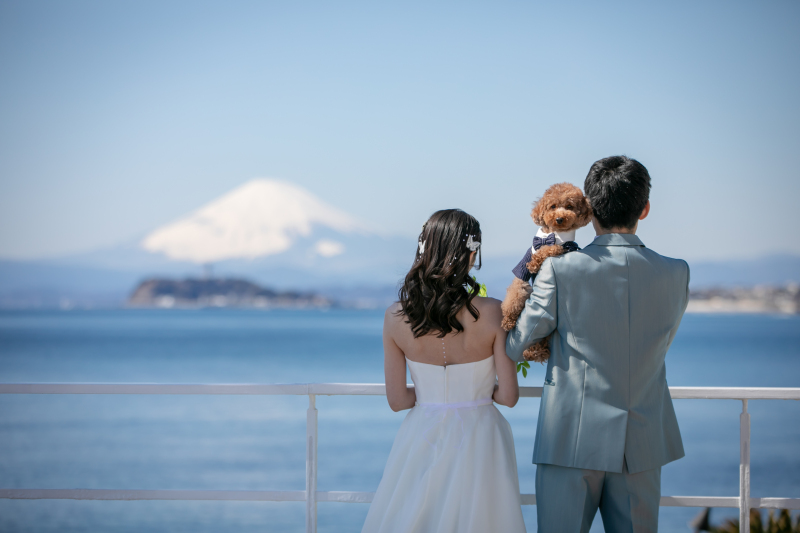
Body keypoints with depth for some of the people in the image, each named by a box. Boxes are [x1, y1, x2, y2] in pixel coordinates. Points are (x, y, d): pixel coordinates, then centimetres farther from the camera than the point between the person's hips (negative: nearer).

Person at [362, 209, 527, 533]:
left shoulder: (396, 318, -9)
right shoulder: (492, 313, -16)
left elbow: (397, 400, -3)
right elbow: (509, 396, -10)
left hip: (422, 443, 2)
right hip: (477, 442, -2)